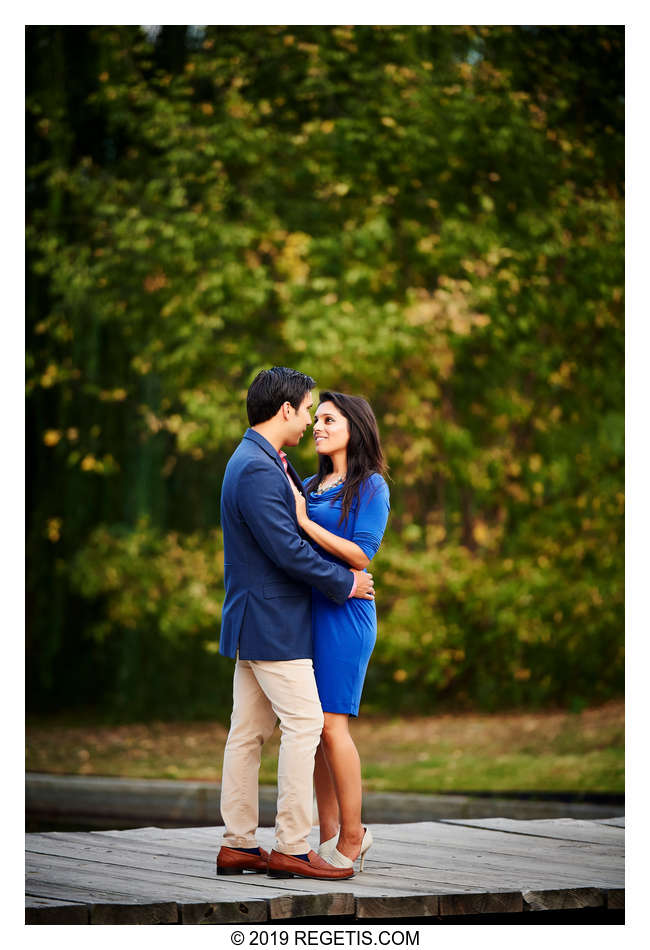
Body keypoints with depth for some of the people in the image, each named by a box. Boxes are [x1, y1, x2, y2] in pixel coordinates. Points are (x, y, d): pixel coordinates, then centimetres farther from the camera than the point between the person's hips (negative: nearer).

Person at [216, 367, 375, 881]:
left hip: (256, 620, 10)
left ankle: (237, 844, 12)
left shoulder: (261, 463, 14)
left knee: (250, 731, 10)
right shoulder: (257, 469, -18)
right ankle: (291, 847, -7)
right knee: (304, 723, -8)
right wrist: (344, 583, -11)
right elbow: (287, 549, -21)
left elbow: (295, 501, 35)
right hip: (271, 620, -10)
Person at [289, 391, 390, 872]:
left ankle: (352, 837, -2)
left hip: (343, 613, -7)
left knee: (331, 725, -10)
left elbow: (360, 555, -14)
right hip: (306, 611, 7)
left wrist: (304, 522, -15)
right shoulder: (311, 485, 16)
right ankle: (330, 832, 12)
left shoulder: (371, 486, -4)